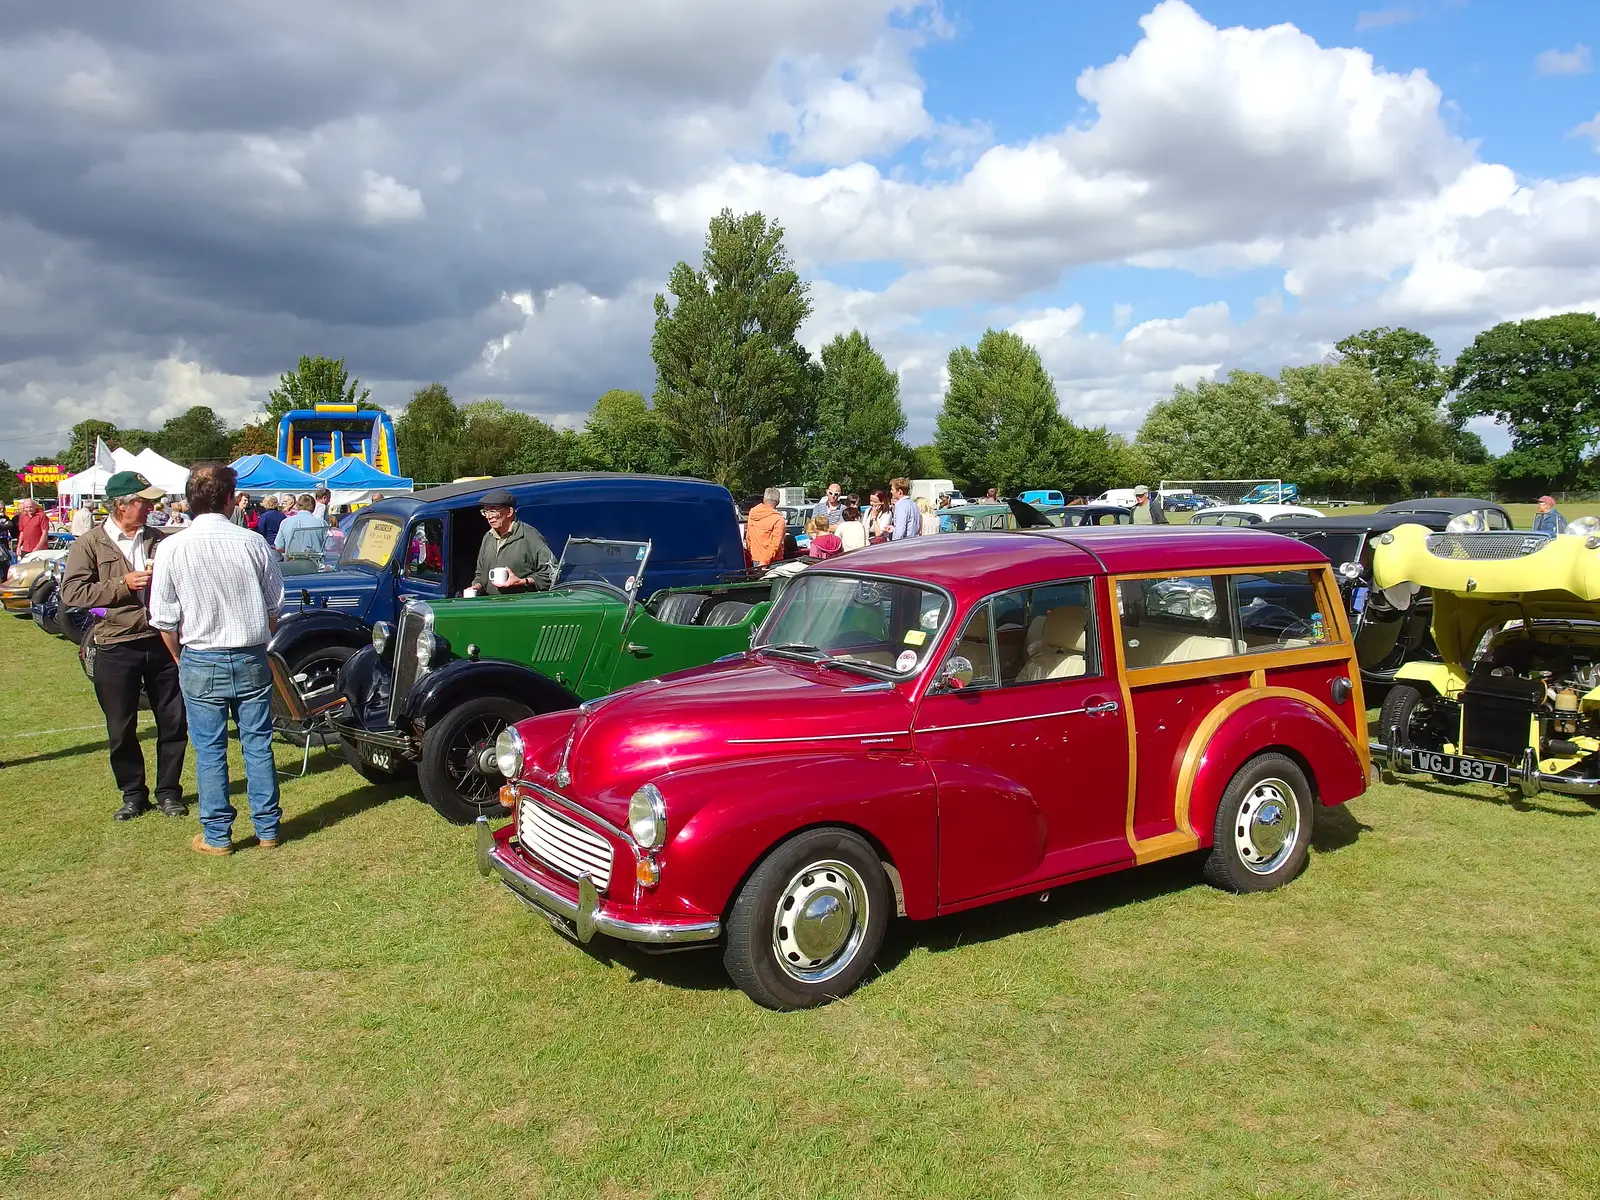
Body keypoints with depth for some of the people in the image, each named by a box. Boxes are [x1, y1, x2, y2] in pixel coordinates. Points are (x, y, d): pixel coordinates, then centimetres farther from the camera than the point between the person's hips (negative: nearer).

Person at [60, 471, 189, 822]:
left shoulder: (159, 540, 9)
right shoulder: (89, 544, -2)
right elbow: (71, 592, -11)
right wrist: (123, 585, -17)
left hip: (162, 642, 3)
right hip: (116, 648, -3)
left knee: (173, 723, 6)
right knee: (121, 729, 7)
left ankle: (168, 792, 20)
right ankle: (133, 794, 23)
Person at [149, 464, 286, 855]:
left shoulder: (173, 548, -8)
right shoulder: (253, 543, -6)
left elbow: (164, 617, -3)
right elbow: (274, 606, 4)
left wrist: (181, 659, 13)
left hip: (201, 662, -1)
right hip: (252, 660, 1)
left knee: (209, 751, 8)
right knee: (258, 745, 11)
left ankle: (216, 835, 16)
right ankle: (267, 828, 18)